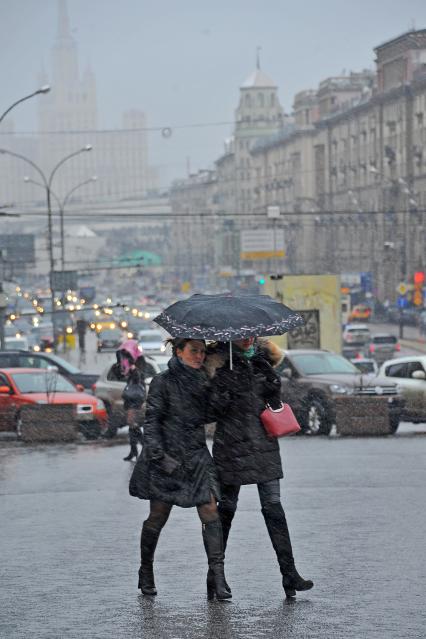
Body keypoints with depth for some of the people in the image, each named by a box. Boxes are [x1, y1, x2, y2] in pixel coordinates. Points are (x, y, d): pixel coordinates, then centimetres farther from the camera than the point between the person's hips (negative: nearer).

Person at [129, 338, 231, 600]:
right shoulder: (164, 382, -6)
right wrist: (157, 454, -18)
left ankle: (217, 574, -11)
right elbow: (152, 420, -9)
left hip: (197, 456, 4)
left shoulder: (203, 381, 10)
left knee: (210, 514, -10)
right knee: (158, 517, 5)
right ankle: (146, 571, 24)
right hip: (167, 457, -4)